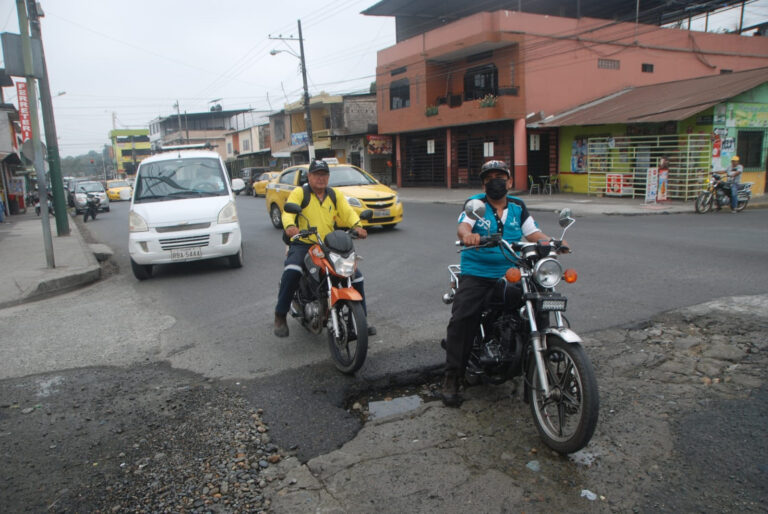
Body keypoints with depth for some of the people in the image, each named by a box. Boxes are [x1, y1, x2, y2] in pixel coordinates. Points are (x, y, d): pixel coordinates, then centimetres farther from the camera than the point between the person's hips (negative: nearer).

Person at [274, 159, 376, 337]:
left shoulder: (336, 196, 16)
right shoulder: (299, 193, 3)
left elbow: (348, 212, 1)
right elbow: (288, 212, -14)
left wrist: (357, 226, -22)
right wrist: (289, 226, -37)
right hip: (302, 244, -4)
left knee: (356, 275, -4)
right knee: (292, 272, -33)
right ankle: (280, 316, -17)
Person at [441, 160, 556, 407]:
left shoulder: (518, 207, 15)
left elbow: (533, 233, 7)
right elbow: (463, 225, -15)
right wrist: (467, 234, -40)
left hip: (511, 273, 3)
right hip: (476, 273, -3)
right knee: (461, 318, -20)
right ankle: (451, 377, -11)